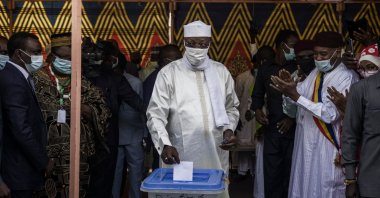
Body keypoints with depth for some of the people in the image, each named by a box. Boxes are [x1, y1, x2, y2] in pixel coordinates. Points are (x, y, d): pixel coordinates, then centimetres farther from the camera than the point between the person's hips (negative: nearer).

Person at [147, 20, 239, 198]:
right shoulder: (168, 73, -2)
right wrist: (165, 144, -20)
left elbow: (231, 108, 18)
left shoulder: (221, 72, 9)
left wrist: (229, 129, -1)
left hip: (216, 157, 3)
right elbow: (156, 114, -6)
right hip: (181, 157, -3)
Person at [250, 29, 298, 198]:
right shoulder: (265, 70, 11)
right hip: (272, 129, 2)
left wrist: (293, 118, -10)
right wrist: (257, 109, 2)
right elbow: (258, 95, 20)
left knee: (291, 174, 0)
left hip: (293, 130, -2)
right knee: (271, 174, 3)